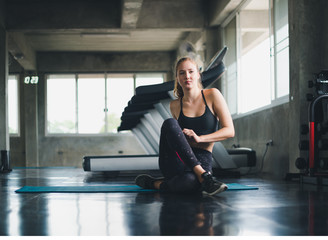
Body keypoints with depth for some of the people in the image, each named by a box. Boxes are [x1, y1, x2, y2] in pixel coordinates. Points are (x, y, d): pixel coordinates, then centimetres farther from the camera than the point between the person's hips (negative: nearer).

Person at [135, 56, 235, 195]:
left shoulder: (212, 95, 5)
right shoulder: (175, 106, 12)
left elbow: (229, 131, 0)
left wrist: (199, 138, -15)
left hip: (202, 162, -3)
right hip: (175, 162, 3)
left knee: (189, 181, -43)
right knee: (169, 123, -30)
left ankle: (155, 184, -12)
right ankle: (203, 176, -30)